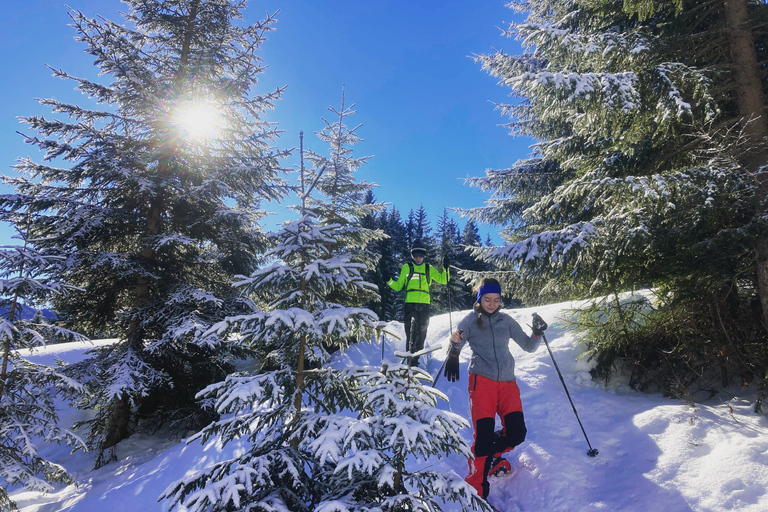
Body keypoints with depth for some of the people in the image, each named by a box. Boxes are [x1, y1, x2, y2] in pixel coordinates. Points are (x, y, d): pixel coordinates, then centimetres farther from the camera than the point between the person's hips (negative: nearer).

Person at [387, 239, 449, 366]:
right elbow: (398, 286, 12)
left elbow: (443, 280, 13)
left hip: (424, 304, 3)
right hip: (410, 304, -3)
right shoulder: (407, 267, 9)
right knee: (411, 331, -12)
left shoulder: (429, 269, 14)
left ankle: (417, 359, 20)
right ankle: (411, 358, -11)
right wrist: (389, 281, -5)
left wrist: (445, 268, 0)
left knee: (422, 333, 8)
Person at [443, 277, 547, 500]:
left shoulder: (506, 320, 11)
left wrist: (537, 333, -6)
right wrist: (455, 344, -33)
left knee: (517, 433, -4)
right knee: (484, 434, -11)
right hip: (482, 380, -3)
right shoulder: (470, 320, 3)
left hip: (507, 381, 4)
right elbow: (456, 343, -9)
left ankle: (491, 457, 28)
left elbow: (528, 346, 14)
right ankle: (476, 487, 6)